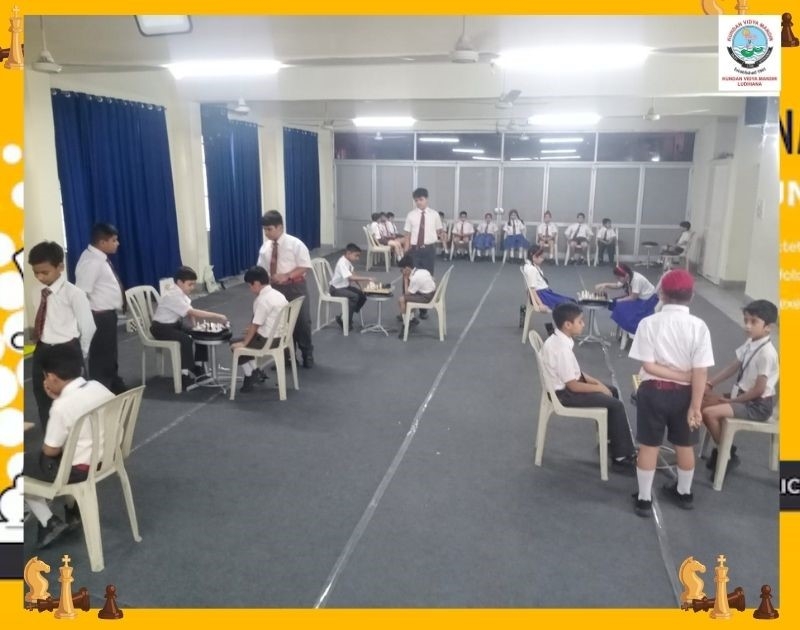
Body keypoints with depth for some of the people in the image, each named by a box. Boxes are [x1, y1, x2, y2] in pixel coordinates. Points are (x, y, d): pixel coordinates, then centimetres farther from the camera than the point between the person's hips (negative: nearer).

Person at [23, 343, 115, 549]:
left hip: (77, 470, -8)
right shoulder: (99, 388, -5)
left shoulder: (62, 406, -26)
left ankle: (50, 523, 12)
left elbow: (51, 451, -15)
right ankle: (73, 511, 35)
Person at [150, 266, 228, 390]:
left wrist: (194, 323, -20)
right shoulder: (173, 295, -28)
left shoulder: (180, 292, 0)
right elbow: (192, 312, -36)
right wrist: (217, 316, -38)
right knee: (185, 339, -30)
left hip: (175, 324, 9)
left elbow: (190, 310, 1)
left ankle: (198, 368, 11)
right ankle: (186, 376, -23)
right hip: (161, 328, -9)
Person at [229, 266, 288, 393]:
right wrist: (252, 330, 18)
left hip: (267, 340, -9)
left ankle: (249, 376, 16)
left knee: (235, 344, 8)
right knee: (251, 339, 25)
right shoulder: (278, 295, 7)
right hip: (280, 336, 9)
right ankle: (255, 372, 22)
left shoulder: (262, 300, -20)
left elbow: (255, 325, -20)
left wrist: (244, 343, -11)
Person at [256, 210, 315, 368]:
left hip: (295, 288, -4)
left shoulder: (295, 244, -12)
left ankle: (307, 355, 28)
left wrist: (286, 276, -23)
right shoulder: (265, 247, 2)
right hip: (274, 288, 4)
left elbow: (305, 267, -14)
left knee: (301, 322, 8)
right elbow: (261, 268, 9)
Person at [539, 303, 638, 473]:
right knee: (616, 405, -9)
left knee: (613, 390, 18)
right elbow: (573, 385, -24)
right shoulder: (562, 348, -28)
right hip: (565, 393, -10)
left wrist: (596, 382, 4)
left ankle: (612, 440, 30)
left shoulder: (558, 340, 2)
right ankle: (622, 457, 3)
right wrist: (599, 388, -11)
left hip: (567, 386, 10)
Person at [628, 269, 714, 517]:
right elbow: (700, 372, -13)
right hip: (684, 393, 2)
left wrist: (681, 375, -9)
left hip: (653, 391, -1)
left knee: (649, 446, 11)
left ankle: (644, 498, 21)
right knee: (685, 446, 20)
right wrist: (695, 406, -9)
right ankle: (684, 493, 40)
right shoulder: (699, 326, -12)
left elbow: (648, 366, -16)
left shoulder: (649, 323, -13)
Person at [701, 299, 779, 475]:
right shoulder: (750, 343, 1)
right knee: (702, 402, 1)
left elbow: (759, 389, -22)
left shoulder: (767, 352, -24)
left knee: (710, 413, -22)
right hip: (744, 396, 9)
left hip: (758, 405, -9)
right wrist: (710, 384, -1)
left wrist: (733, 400, -13)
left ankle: (728, 455, 0)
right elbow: (733, 367, 8)